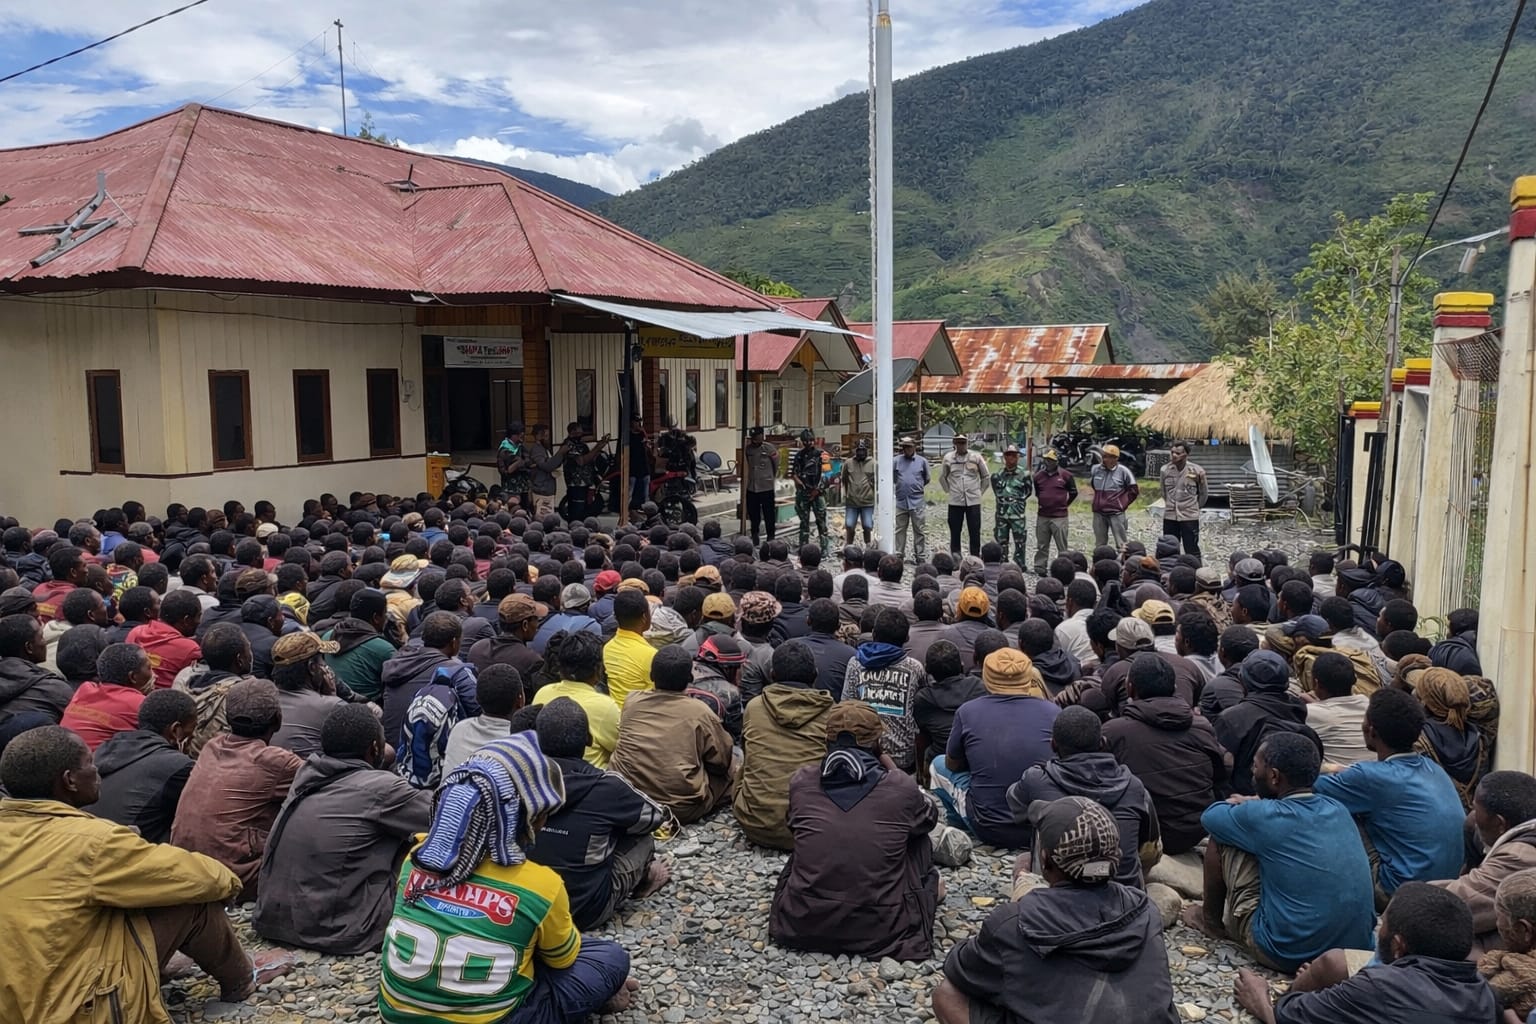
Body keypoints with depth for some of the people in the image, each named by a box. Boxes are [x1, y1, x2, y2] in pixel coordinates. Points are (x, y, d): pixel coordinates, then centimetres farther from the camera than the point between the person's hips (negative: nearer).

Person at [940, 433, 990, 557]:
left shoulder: (976, 457, 1)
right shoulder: (948, 458, 2)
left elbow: (986, 477, 11)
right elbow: (942, 477, 15)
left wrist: (980, 491, 7)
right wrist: (948, 490, 9)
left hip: (974, 501, -1)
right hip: (955, 501, 1)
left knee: (975, 531, 0)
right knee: (955, 531, 4)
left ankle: (976, 557, 7)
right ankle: (955, 556, 12)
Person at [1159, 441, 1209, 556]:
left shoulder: (1197, 471, -11)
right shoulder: (1165, 470, -3)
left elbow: (1204, 493, 4)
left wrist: (1195, 507, 12)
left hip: (1190, 517, -3)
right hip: (1169, 517, 3)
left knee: (1192, 552, 3)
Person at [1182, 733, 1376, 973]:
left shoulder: (1266, 817, -17)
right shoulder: (1338, 809, 0)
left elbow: (1210, 816, 3)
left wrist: (1240, 805, 19)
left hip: (1286, 955, -6)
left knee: (1221, 838, 4)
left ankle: (1212, 920, 25)